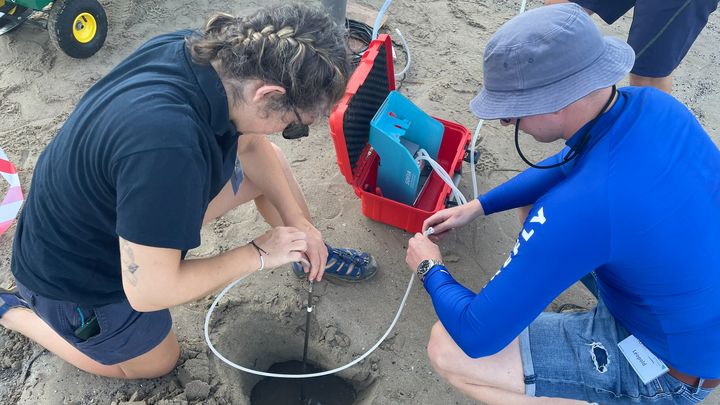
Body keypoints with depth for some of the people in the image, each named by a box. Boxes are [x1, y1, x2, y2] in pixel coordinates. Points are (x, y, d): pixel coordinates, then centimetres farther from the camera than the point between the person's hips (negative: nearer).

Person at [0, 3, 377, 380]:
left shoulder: (206, 52, -19)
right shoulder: (167, 146, -44)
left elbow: (250, 144, 0)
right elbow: (149, 292, -33)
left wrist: (297, 219, -7)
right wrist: (258, 254, -23)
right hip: (76, 276, -7)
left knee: (267, 161, 3)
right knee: (155, 363, 20)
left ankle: (310, 254, 25)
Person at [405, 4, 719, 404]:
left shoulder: (581, 206, -39)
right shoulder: (650, 103, -13)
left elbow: (478, 336, -28)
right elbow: (568, 166, 10)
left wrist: (430, 270, -8)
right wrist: (478, 205, 8)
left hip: (671, 362, -7)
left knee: (447, 347, -13)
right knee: (536, 198, 17)